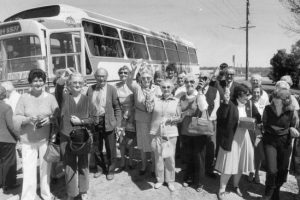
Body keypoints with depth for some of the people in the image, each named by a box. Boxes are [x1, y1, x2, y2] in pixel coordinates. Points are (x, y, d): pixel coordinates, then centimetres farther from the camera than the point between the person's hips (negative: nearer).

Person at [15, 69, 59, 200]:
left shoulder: (50, 97, 0)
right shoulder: (24, 98, 0)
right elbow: (17, 117, 0)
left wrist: (50, 119, -17)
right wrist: (28, 119, -18)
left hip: (46, 139, 1)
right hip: (28, 140, 0)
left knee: (45, 168, 11)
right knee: (28, 171, -2)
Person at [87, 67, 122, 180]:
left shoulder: (112, 89, -3)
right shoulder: (90, 89, 5)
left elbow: (117, 108, -3)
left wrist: (118, 123, -8)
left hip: (108, 123, -3)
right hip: (94, 123, 3)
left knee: (110, 149, 6)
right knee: (97, 148, 15)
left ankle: (111, 170, 25)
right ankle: (100, 168, 34)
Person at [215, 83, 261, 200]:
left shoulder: (249, 104, 0)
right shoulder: (230, 104, -16)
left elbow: (257, 117, 13)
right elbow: (220, 115, -33)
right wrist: (225, 103, -46)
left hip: (244, 138, 6)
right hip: (231, 138, -5)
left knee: (240, 163, 18)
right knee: (228, 164, 1)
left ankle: (236, 186, 41)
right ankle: (222, 189, 20)